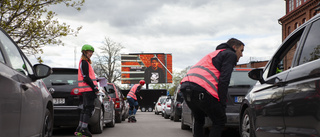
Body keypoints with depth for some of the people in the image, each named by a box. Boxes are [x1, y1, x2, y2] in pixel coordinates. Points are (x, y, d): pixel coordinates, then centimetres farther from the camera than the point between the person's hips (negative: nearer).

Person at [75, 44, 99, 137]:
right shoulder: (84, 62, -11)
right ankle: (84, 129, -13)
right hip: (88, 89, -11)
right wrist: (94, 88, -16)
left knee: (85, 108, 12)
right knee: (89, 108, -11)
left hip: (86, 90, 11)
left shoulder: (85, 62, 22)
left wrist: (95, 80, 16)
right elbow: (86, 78, -18)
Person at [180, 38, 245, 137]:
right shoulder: (230, 55, 9)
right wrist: (223, 104, -4)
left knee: (199, 120, 27)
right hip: (200, 89, -9)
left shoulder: (214, 54, 37)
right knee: (220, 121, 5)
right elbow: (223, 80, -5)